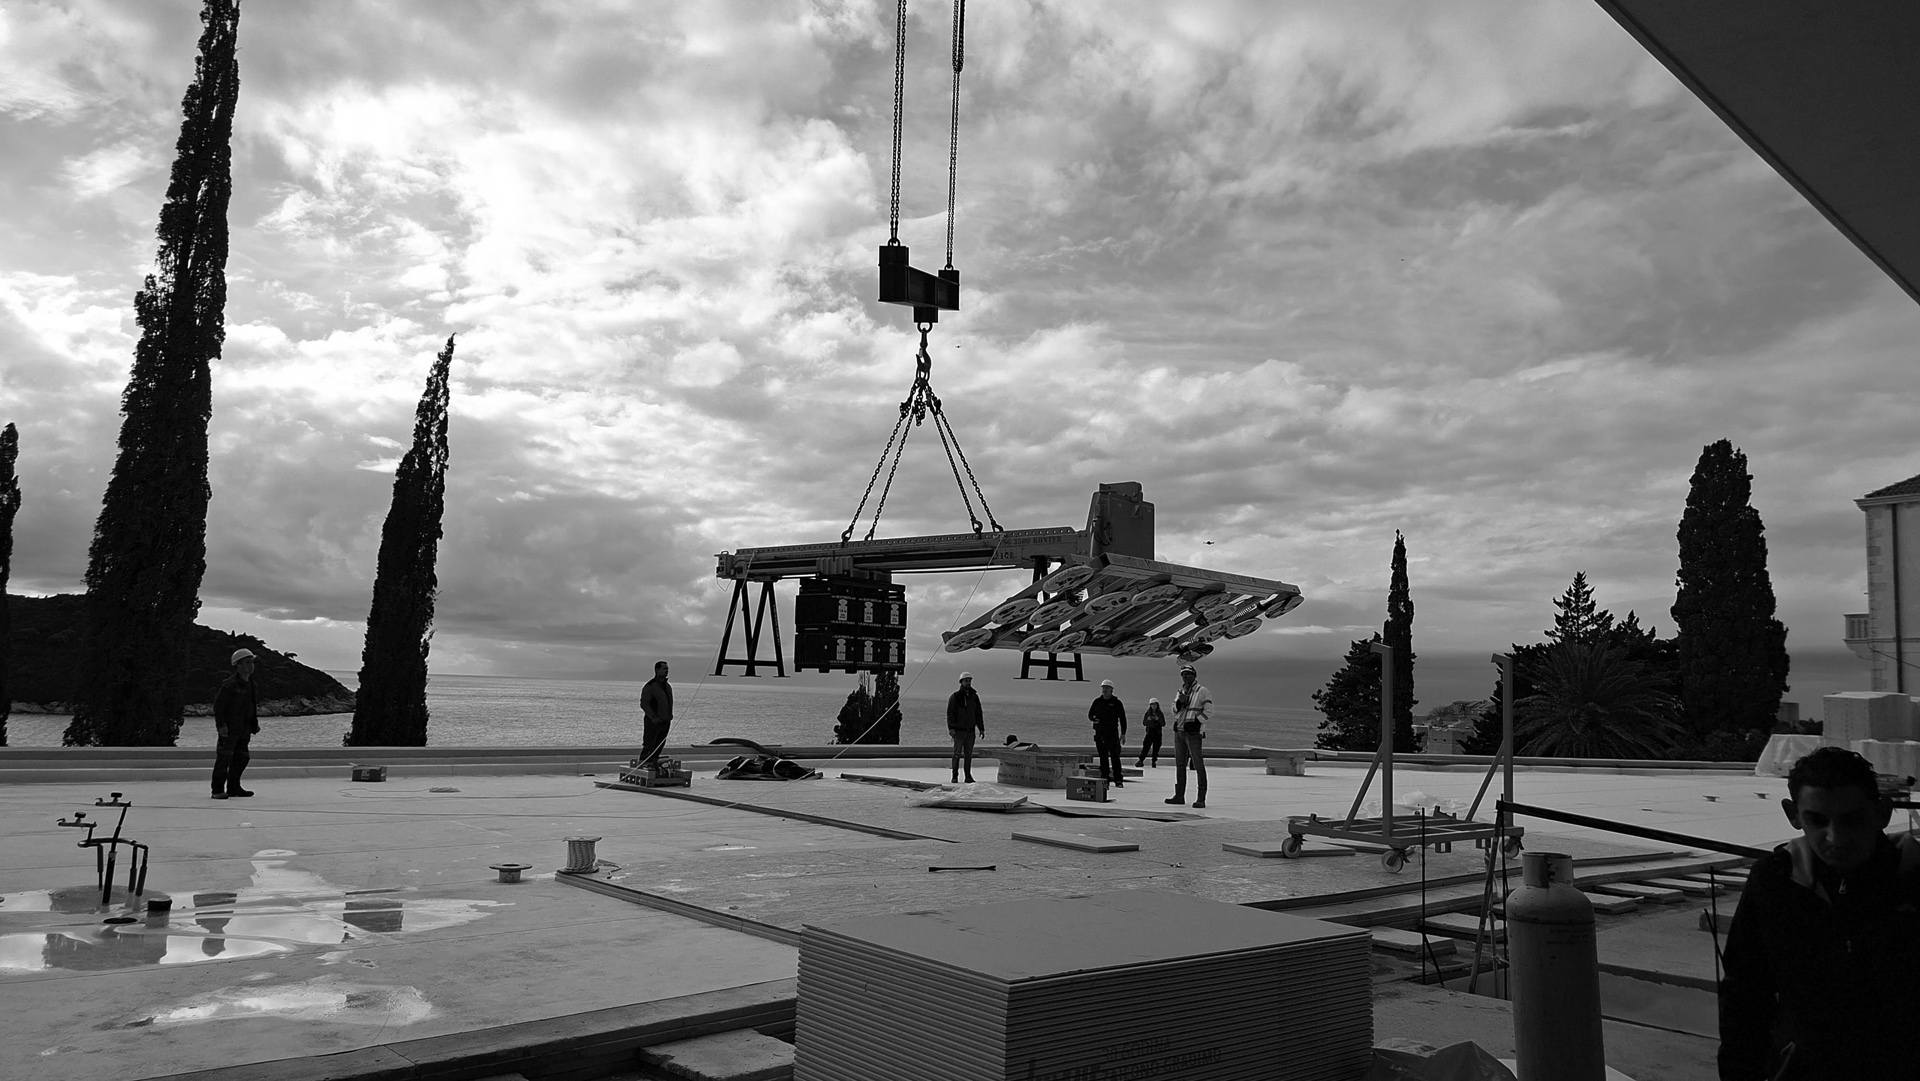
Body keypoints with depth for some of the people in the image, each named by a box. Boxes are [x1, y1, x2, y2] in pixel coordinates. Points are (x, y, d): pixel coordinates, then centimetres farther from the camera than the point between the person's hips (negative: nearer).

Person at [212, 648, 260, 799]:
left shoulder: (250, 684, 14)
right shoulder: (230, 684, -14)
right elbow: (218, 704, -15)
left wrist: (254, 724, 19)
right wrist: (221, 724, -21)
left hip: (243, 729, 9)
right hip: (229, 728, -9)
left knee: (242, 758, 11)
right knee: (224, 758, -10)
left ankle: (233, 788, 21)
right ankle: (218, 790, -7)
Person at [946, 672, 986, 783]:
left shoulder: (974, 696, 12)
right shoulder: (955, 696, -1)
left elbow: (979, 714, 17)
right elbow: (950, 713, -6)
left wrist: (981, 728, 12)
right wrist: (951, 728, -16)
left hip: (970, 731, 4)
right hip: (959, 730, -4)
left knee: (968, 755, 6)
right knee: (957, 754, -4)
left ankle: (968, 776, 9)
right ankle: (955, 776, -1)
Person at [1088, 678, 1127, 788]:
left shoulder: (1117, 703, 1)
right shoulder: (1097, 701, 9)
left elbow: (1122, 718, 3)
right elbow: (1090, 714, 16)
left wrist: (1123, 733, -3)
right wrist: (1094, 719, -8)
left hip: (1112, 733, -3)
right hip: (1099, 733, 3)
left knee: (1115, 756, -7)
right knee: (1103, 757, 5)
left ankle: (1118, 780, -6)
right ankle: (1105, 778, 10)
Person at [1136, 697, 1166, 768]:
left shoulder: (1160, 714, 5)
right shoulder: (1147, 713, 6)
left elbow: (1163, 724, 0)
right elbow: (1143, 723, 3)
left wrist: (1158, 719, -17)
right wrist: (1148, 720, -16)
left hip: (1157, 733, 0)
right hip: (1149, 733, 0)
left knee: (1156, 748, -1)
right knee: (1145, 747, -8)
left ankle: (1154, 762, 8)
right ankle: (1141, 761, -5)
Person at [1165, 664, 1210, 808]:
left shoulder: (1202, 691, -2)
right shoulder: (1180, 692, 18)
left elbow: (1208, 710, -10)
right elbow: (1174, 712, 14)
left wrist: (1196, 721, -14)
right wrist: (1179, 702, -5)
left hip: (1193, 732, -7)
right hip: (1179, 731, 7)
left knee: (1198, 765, -9)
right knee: (1179, 764, 11)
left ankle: (1201, 798, -10)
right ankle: (1179, 795, 19)